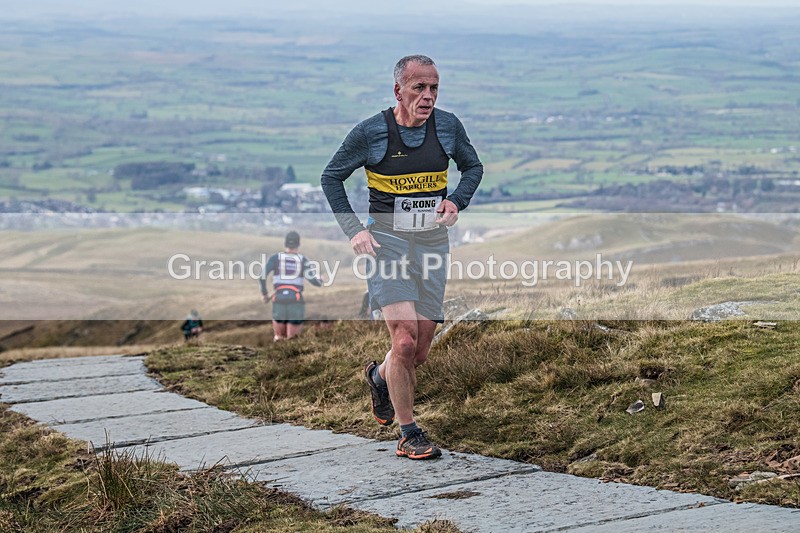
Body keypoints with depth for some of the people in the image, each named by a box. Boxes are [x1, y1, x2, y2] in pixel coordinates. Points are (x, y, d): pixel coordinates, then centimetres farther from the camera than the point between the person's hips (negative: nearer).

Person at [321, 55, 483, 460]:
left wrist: (457, 201, -2)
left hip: (433, 242, 4)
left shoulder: (448, 126, 1)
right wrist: (352, 229, -7)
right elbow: (331, 177, 4)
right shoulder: (370, 133, -8)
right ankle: (409, 434, -3)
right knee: (405, 339, -17)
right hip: (387, 241, -4)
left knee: (419, 352, 6)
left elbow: (473, 167, 18)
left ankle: (380, 377, 41)